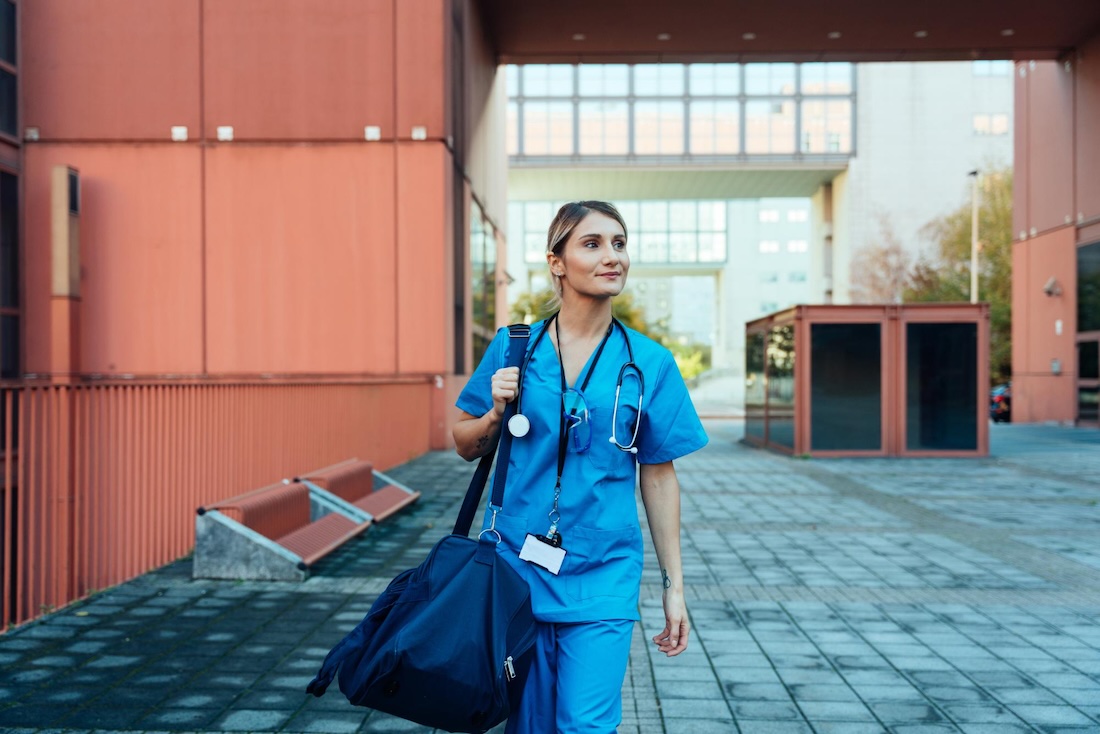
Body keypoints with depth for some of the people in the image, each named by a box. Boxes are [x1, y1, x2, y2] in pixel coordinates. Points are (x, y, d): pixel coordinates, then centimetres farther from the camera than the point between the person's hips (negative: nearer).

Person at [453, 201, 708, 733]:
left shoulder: (650, 363, -2)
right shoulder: (514, 347, -1)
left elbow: (658, 476, 3)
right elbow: (467, 447, 9)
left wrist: (674, 585, 4)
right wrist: (496, 414, -13)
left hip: (600, 581, -1)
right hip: (515, 568, 1)